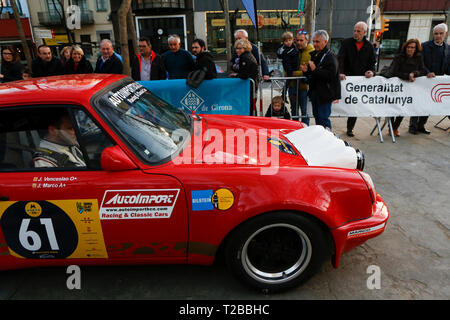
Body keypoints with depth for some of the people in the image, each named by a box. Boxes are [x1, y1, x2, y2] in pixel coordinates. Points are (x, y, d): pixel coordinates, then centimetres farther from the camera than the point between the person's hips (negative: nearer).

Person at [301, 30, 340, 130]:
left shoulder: (330, 56, -12)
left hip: (325, 93, -8)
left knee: (323, 118, -7)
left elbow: (331, 74, -25)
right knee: (317, 117, 16)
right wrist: (306, 71, 2)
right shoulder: (313, 54, 14)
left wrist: (315, 70, -24)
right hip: (314, 91, 9)